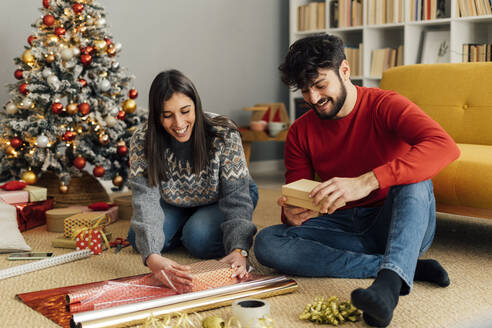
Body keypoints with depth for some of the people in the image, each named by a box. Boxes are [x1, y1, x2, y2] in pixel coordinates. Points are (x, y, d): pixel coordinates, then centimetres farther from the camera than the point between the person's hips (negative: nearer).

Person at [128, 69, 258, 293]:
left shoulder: (224, 134, -31)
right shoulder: (142, 141, -26)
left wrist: (239, 250, -51)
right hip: (175, 205, 3)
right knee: (138, 238, -20)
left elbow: (236, 196, -33)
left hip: (218, 203, -2)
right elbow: (145, 200, -35)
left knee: (200, 238, -30)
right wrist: (152, 258, -53)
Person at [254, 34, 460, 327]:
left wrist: (367, 181, -43)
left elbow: (445, 147, -31)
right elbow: (297, 199, 5)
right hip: (345, 229, 4)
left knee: (414, 180, -32)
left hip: (398, 225, -4)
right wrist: (292, 215, -23)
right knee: (267, 242, -20)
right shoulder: (301, 132, 4)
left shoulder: (384, 105, -11)